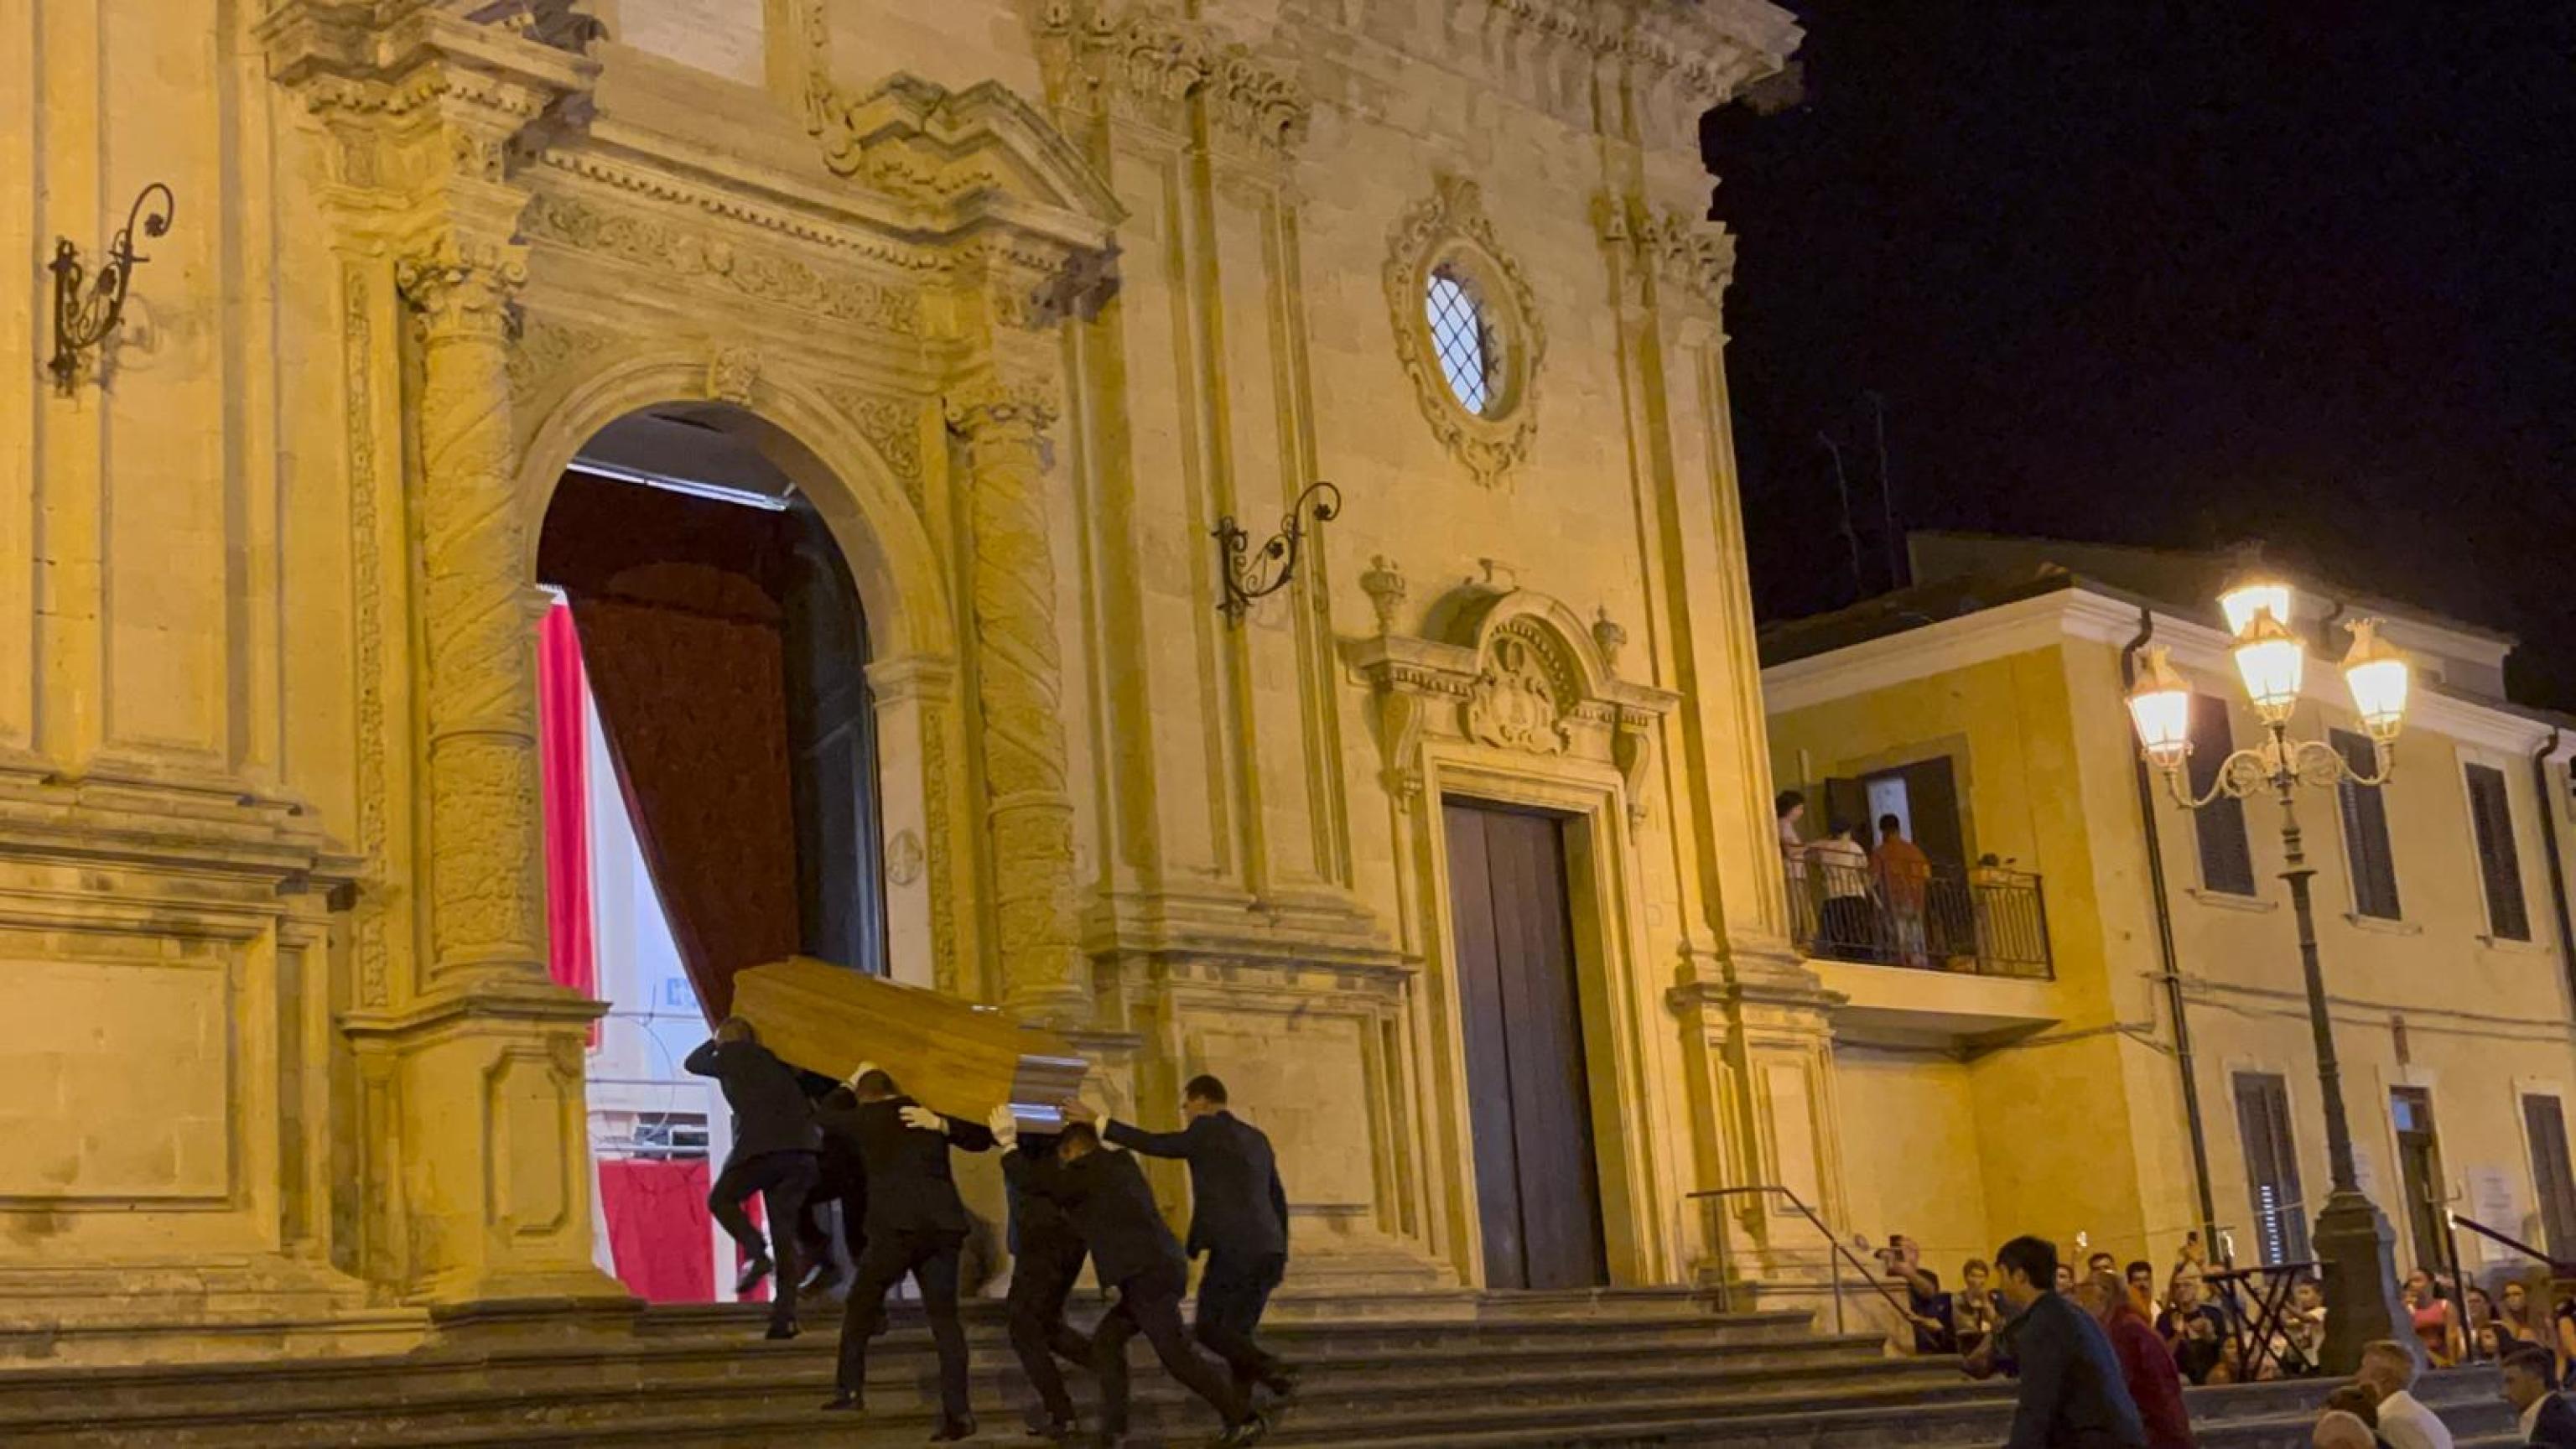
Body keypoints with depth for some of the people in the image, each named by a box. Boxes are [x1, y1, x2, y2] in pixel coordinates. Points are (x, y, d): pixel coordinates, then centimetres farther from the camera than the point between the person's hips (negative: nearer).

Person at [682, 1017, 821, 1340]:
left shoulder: (731, 1056, 14)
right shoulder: (775, 1062, 30)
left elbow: (691, 1064, 31)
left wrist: (714, 1042, 43)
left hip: (762, 1146, -5)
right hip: (802, 1149, 6)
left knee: (721, 1199, 15)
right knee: (785, 1231, 8)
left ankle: (756, 1253, -10)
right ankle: (785, 1314, -1)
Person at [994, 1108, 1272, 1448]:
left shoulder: (1085, 1171, -3)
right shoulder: (1121, 1163, 22)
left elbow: (1035, 1184, -9)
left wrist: (1008, 1144, 2)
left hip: (1148, 1274, -9)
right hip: (1159, 1270, 10)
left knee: (1177, 1355, -7)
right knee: (1106, 1340, 12)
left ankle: (1246, 1419, -6)